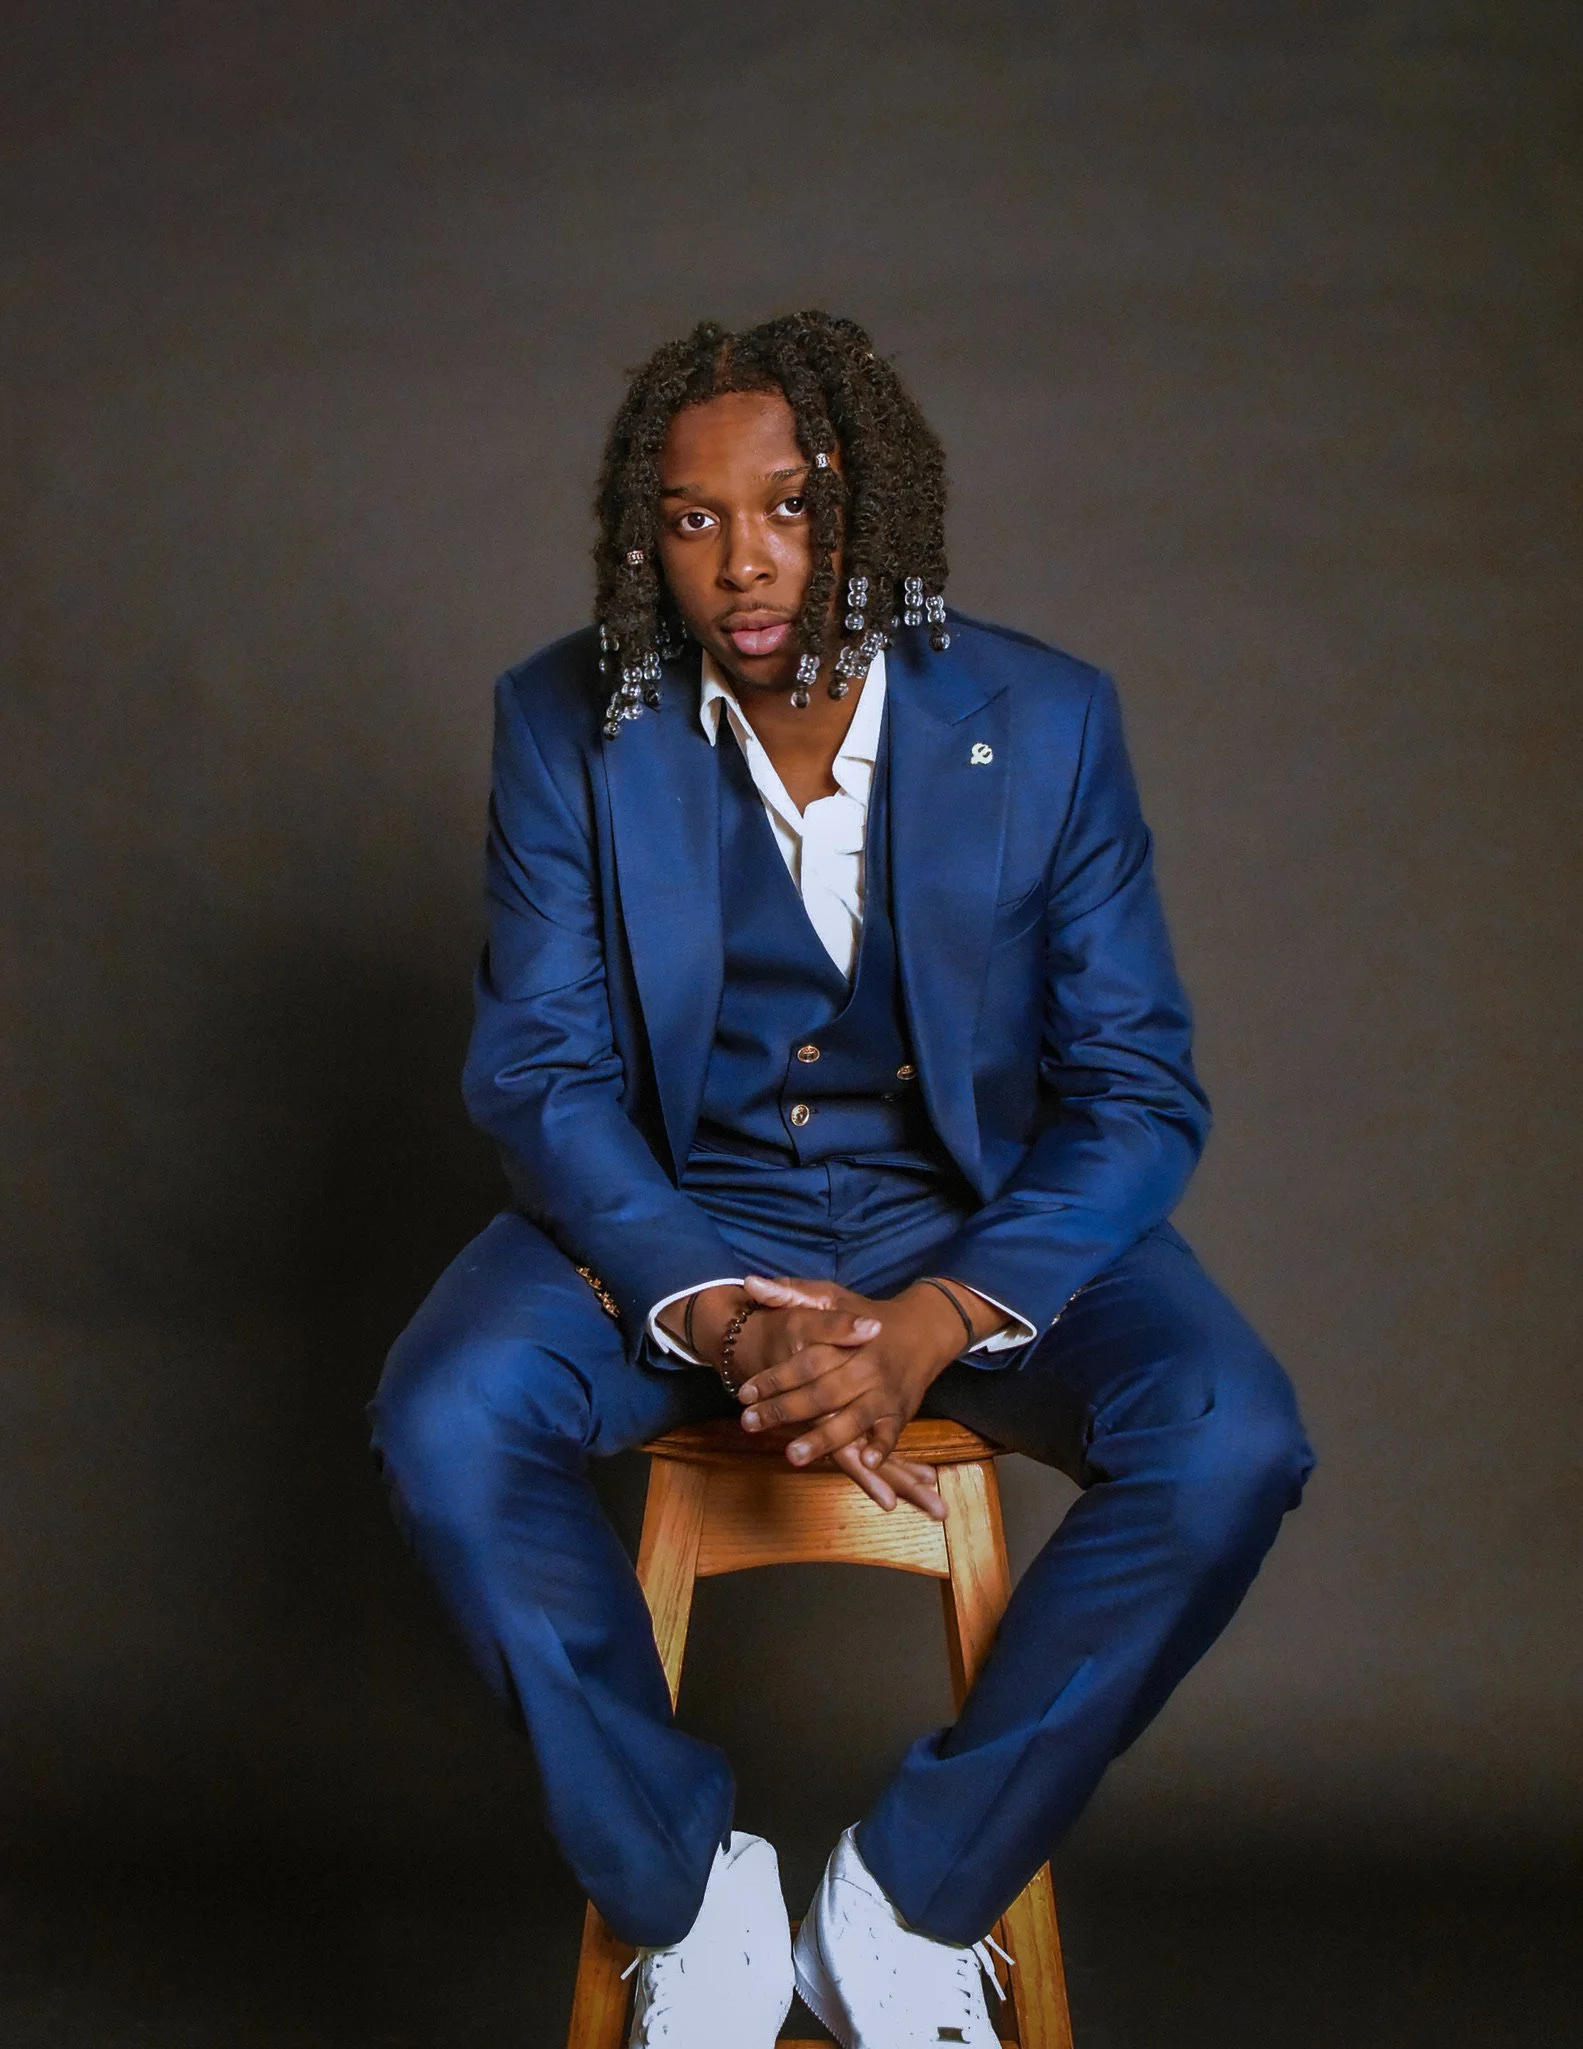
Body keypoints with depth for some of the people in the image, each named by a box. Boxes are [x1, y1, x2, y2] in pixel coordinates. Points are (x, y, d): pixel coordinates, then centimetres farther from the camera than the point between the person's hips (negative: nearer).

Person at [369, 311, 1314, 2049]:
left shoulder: (1045, 720, -9)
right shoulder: (568, 724, -7)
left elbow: (1139, 1091, -8)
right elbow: (537, 1068, -7)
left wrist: (930, 1327, -25)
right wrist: (720, 1317, -25)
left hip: (978, 1218, 0)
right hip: (671, 1213, 1)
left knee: (1233, 1442, -27)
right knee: (444, 1422, -28)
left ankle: (910, 1899, -8)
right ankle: (690, 1894, -7)